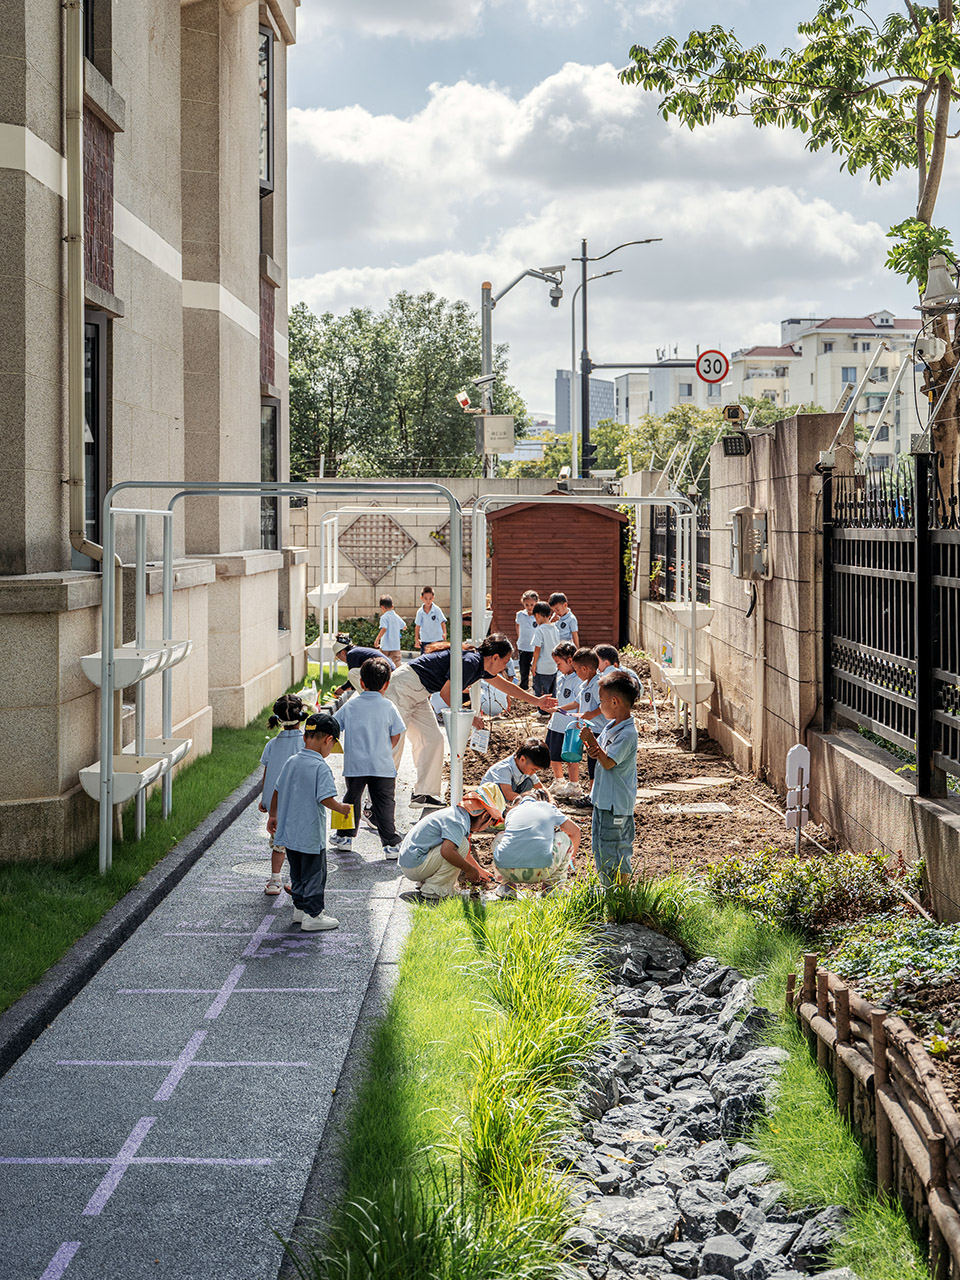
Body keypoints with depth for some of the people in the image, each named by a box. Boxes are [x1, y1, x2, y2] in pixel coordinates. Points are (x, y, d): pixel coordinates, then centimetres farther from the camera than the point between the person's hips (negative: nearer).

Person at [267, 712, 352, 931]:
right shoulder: (321, 767, -19)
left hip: (289, 831, 7)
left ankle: (300, 907, 32)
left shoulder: (292, 762, 3)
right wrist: (342, 808, -8)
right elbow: (326, 798, -26)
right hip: (311, 835, -7)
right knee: (315, 873, 5)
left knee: (298, 872, 21)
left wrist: (273, 816, 24)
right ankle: (313, 915, 10)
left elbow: (277, 790, 12)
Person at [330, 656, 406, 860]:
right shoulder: (388, 707, -4)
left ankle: (345, 836, 32)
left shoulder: (350, 705, 1)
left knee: (352, 798, 21)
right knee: (385, 804, 1)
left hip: (354, 765, 2)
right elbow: (395, 735, 2)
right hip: (382, 765, -2)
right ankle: (390, 844, -5)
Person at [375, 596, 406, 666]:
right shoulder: (397, 617, 8)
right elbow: (404, 626, 23)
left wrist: (377, 639, -21)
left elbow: (384, 629, -23)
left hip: (385, 645, -4)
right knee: (396, 662, -2)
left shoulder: (384, 617, -10)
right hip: (396, 646, 4)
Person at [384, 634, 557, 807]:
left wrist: (537, 701, 30)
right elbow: (446, 694, -17)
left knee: (433, 739, 7)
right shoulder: (469, 662, -21)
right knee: (395, 742, -12)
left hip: (418, 695, 10)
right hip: (404, 686, -10)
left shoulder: (481, 666, 9)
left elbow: (506, 686, 25)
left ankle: (424, 793, 8)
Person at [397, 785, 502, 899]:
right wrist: (469, 869, -20)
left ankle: (424, 881, 13)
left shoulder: (457, 813, 12)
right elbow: (447, 851, -35)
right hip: (414, 866, -10)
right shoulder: (458, 822, -20)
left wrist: (479, 870, 36)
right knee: (462, 844, -19)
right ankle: (433, 888, -12)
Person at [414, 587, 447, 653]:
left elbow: (442, 622, -15)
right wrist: (416, 639, -1)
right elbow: (417, 626, 4)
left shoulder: (437, 610, -11)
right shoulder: (420, 612, -3)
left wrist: (444, 633, -32)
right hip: (424, 641, 2)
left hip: (437, 640, -2)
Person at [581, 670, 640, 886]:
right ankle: (607, 886, 30)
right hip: (603, 799, 10)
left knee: (613, 848, -2)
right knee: (599, 844, 19)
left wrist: (591, 740, -21)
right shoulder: (611, 726, 7)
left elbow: (608, 762, -23)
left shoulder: (627, 734, -22)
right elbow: (597, 752, 15)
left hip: (616, 803, -10)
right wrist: (592, 750, -8)